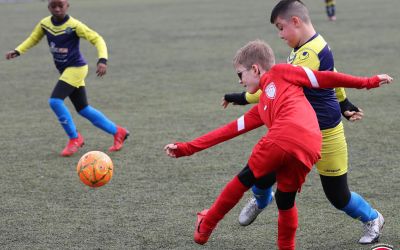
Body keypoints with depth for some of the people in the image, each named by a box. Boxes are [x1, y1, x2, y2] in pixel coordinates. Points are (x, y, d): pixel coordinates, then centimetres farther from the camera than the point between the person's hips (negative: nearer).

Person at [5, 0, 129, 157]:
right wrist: (17, 51, -1)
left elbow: (97, 39, -17)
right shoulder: (44, 24, 0)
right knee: (83, 109, 11)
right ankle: (118, 132, 24)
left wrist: (102, 60, -32)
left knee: (55, 101, -20)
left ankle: (74, 139, -4)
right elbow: (33, 39, 14)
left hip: (76, 68, -7)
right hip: (65, 71, 7)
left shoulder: (74, 25, -18)